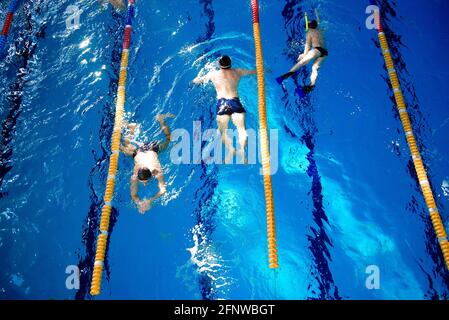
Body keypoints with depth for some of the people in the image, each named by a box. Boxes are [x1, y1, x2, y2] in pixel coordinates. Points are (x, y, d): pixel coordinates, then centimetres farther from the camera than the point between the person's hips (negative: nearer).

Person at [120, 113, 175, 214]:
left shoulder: (157, 172, -44)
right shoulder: (135, 176, -39)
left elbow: (163, 190, -43)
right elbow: (133, 195, -30)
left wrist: (150, 200, -57)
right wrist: (139, 203, -52)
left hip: (152, 149, -1)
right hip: (137, 152, 1)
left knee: (167, 139, 26)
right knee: (125, 147, 33)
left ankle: (160, 120, 41)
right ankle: (132, 128, 47)